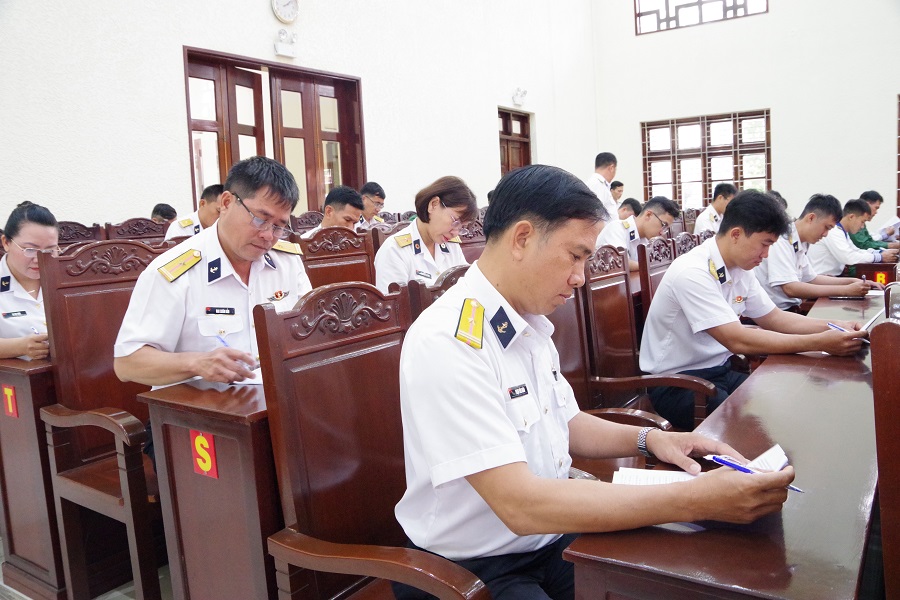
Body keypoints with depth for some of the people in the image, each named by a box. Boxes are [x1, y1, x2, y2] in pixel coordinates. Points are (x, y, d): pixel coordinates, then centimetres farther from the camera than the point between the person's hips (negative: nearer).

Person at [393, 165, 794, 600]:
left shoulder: (530, 324, 4)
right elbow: (522, 506, -28)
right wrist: (693, 501, -28)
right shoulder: (448, 341, -24)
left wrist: (648, 439, -1)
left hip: (550, 538, 8)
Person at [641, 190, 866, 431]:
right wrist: (820, 343, -26)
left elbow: (774, 318, 14)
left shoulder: (740, 269, 4)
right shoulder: (692, 273, -24)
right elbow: (737, 340, -29)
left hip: (720, 370, 9)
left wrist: (834, 327, -2)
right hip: (677, 383, -8)